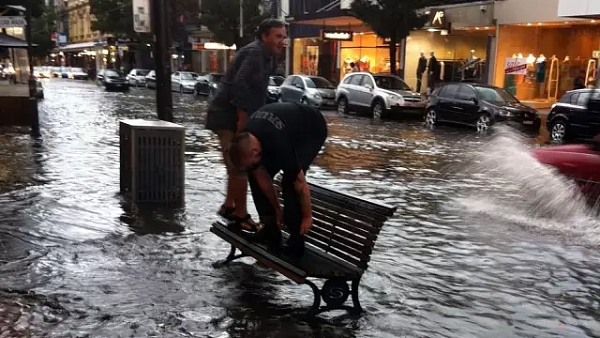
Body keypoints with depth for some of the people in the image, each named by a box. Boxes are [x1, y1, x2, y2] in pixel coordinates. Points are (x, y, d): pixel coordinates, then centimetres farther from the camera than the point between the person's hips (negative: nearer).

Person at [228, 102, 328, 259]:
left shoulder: (280, 146, -42)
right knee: (255, 175, -3)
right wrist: (277, 209, -2)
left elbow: (300, 184, -29)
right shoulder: (244, 140, -22)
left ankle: (296, 242, -10)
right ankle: (271, 228, 6)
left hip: (313, 130, -7)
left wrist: (307, 216, -17)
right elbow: (262, 178, -9)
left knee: (290, 181, -23)